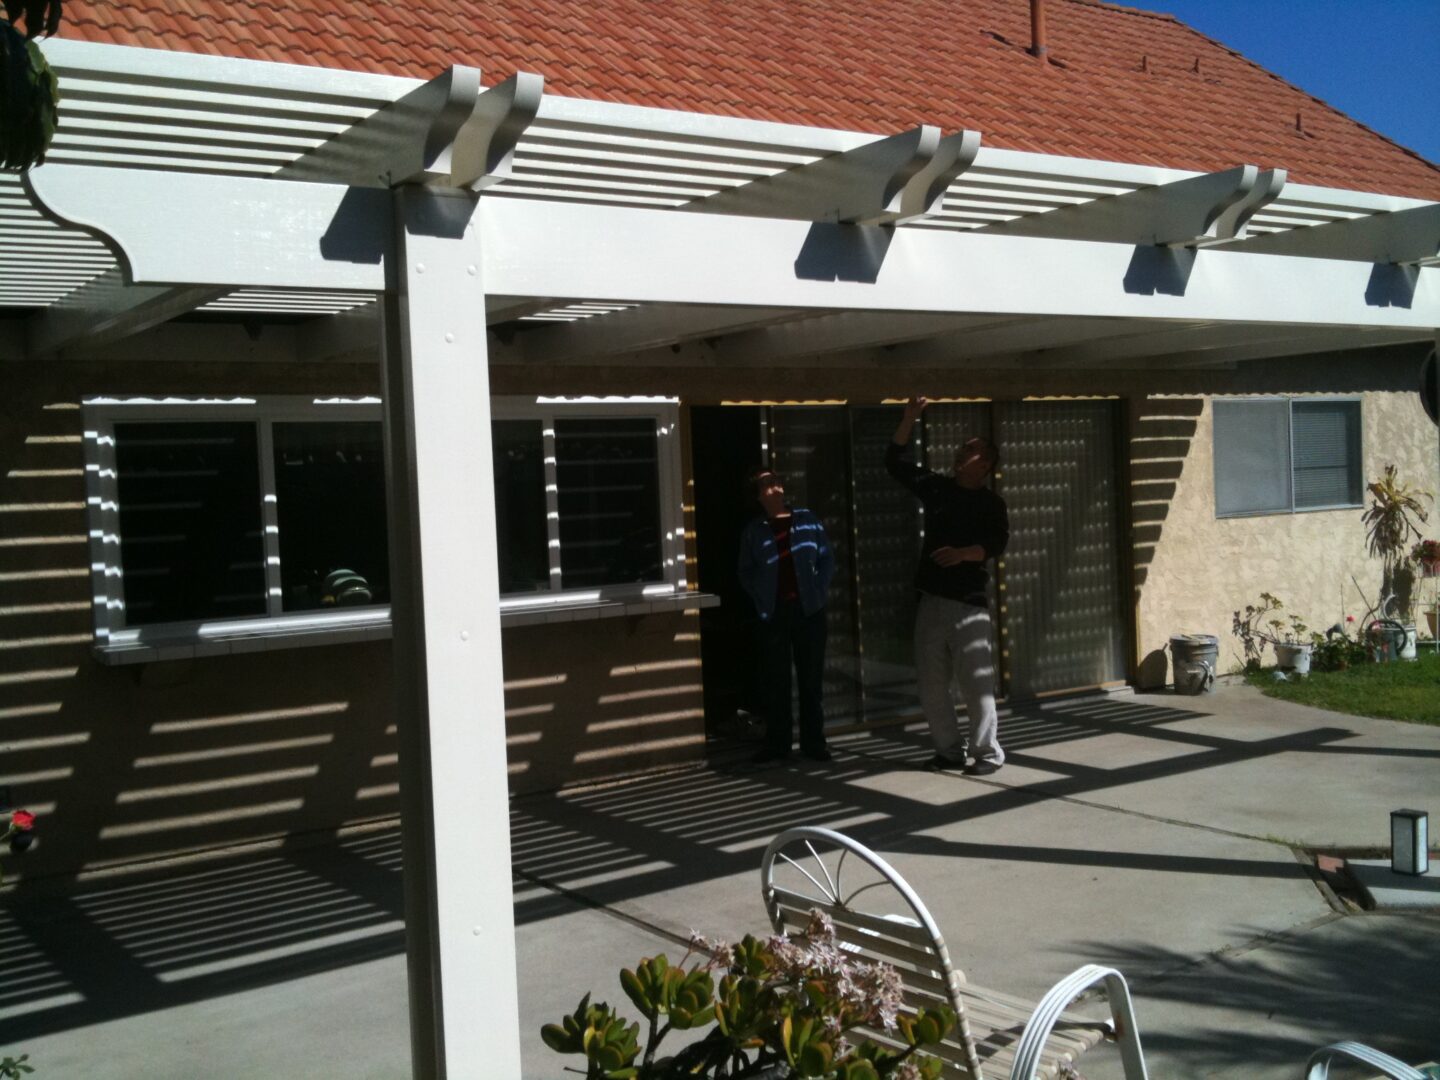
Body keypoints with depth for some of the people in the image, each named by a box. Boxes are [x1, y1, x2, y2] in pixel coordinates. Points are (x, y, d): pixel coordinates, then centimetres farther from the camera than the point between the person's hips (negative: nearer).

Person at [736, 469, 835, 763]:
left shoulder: (807, 520, 6)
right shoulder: (753, 531, 6)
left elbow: (827, 558, 8)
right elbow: (745, 572, 11)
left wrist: (820, 590, -3)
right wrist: (760, 598, -2)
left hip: (808, 608, 0)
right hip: (774, 612, 0)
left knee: (811, 677, 4)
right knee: (775, 680, 3)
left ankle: (813, 741, 12)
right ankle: (777, 743, 11)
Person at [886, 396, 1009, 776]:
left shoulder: (991, 503, 0)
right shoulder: (936, 487, 12)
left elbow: (998, 543, -13)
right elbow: (896, 462, 15)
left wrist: (962, 553, -28)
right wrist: (909, 419, 8)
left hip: (968, 602, -5)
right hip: (931, 599, 5)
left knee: (975, 681, -6)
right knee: (931, 683, 8)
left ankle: (988, 753, 4)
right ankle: (949, 750, 18)